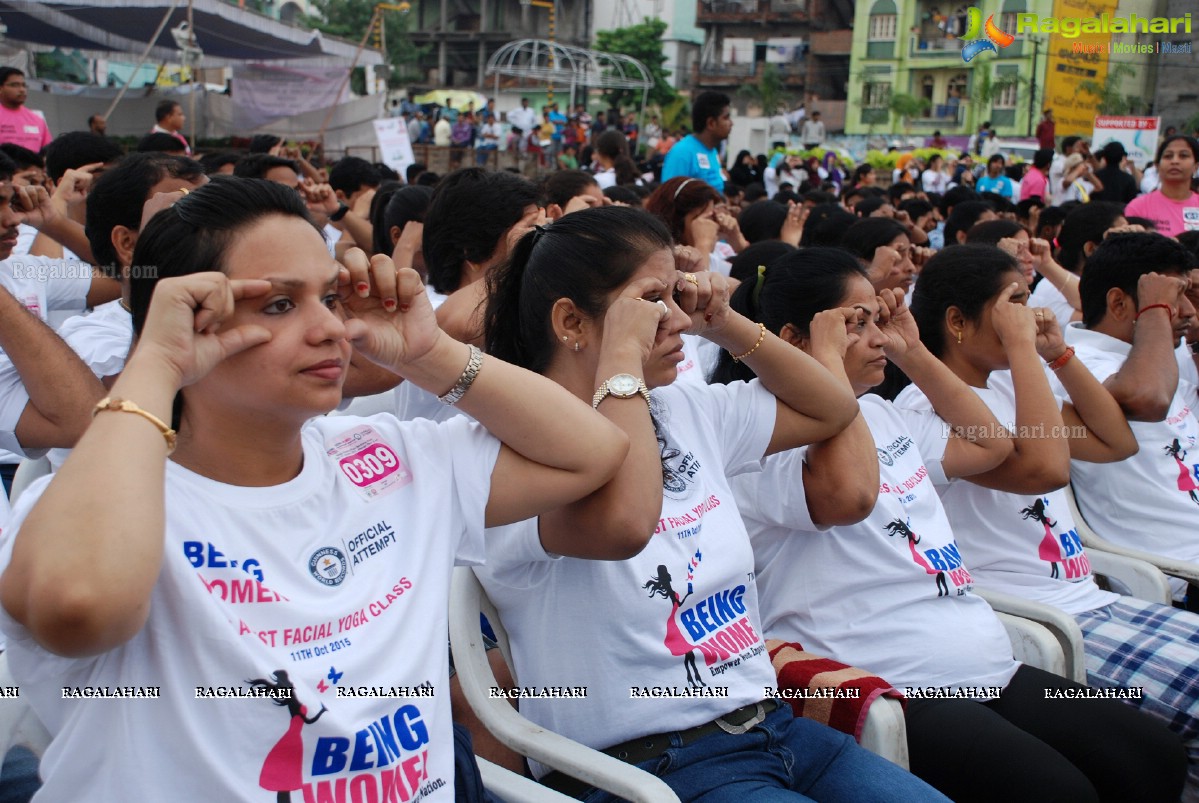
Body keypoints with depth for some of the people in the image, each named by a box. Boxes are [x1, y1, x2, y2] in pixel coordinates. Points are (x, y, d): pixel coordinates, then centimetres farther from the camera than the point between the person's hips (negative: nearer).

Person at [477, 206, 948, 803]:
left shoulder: (684, 412, 11)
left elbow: (831, 409, 22)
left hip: (773, 730, 8)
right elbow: (622, 523, -36)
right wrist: (624, 351, -23)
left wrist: (723, 323, 9)